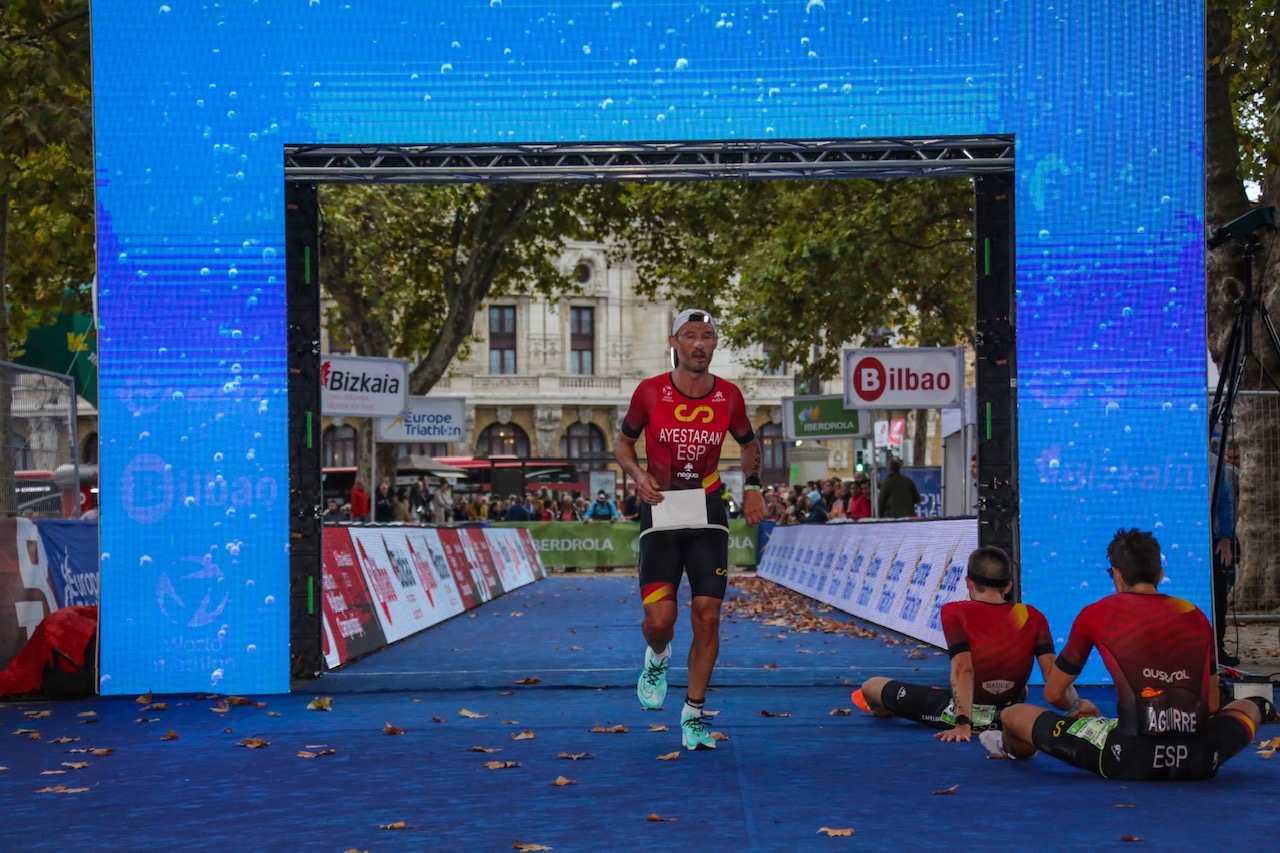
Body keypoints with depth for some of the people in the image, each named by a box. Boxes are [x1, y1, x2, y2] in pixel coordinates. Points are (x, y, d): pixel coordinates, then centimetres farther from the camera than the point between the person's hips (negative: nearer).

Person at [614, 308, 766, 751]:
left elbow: (749, 443, 19)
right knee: (659, 619, -12)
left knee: (708, 616, -4)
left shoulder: (729, 396, 0)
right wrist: (638, 475, -9)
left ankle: (693, 715, 11)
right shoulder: (650, 392, -5)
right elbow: (624, 441, 9)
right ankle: (657, 660, 27)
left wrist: (752, 486, 4)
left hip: (708, 514, 2)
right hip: (660, 512, -2)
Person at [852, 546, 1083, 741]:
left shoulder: (955, 612, -14)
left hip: (956, 713, -4)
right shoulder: (1032, 617, -5)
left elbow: (963, 669, -25)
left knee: (871, 686, 19)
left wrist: (963, 724, -29)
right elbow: (1053, 674, -16)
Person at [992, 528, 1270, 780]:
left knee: (1013, 715, 19)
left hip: (1130, 761, -3)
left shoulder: (1096, 614, 6)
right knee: (1250, 705, 36)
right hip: (1200, 762, 3)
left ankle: (1015, 749, 51)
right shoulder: (1197, 616, 13)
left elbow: (1053, 694, 16)